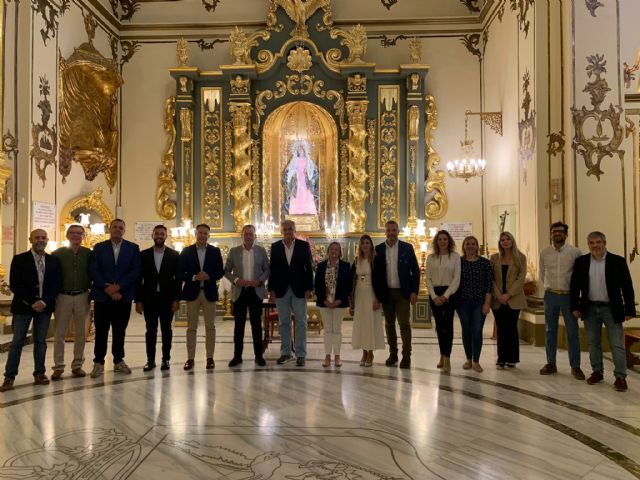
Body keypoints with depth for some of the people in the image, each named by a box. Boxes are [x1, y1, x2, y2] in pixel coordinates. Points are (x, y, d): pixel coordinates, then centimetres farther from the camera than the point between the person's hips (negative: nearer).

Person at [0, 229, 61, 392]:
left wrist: (44, 301, -10)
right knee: (17, 342, -1)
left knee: (40, 341, 7)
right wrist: (31, 302, -12)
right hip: (23, 306, -2)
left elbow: (57, 283, 3)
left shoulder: (53, 261, 7)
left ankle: (39, 374, 14)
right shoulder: (19, 259, 0)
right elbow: (14, 285, -5)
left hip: (45, 306, 2)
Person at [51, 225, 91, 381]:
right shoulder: (57, 254, 0)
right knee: (59, 333, 1)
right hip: (63, 297, -1)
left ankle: (77, 365, 16)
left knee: (81, 333, 7)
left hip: (82, 297, 1)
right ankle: (58, 367, 9)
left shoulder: (88, 254, 3)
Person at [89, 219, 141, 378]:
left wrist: (118, 287, -11)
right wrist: (107, 288, -12)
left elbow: (136, 271, -3)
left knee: (120, 330, 9)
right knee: (101, 331, 2)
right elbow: (93, 271, -1)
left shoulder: (133, 248, 6)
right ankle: (98, 362, 11)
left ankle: (119, 361, 20)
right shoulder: (99, 247, 6)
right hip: (102, 296, 0)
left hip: (123, 296, 1)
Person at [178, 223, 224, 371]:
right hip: (192, 292, 0)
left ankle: (210, 358, 11)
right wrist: (193, 277, -15)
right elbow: (180, 273, 1)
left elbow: (220, 271, 3)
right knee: (191, 327, 4)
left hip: (209, 292, 0)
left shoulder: (215, 251, 5)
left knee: (210, 326, 4)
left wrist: (209, 277, -14)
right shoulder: (186, 251, 4)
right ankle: (190, 358, 10)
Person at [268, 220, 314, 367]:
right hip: (281, 290, 2)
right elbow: (272, 269, 5)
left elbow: (308, 267, 0)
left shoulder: (304, 245, 1)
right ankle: (285, 353, 19)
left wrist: (309, 288, -6)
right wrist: (271, 289, 0)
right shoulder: (275, 246, 5)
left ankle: (300, 354, 9)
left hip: (299, 289, -1)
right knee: (284, 323, 9)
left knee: (301, 322, 2)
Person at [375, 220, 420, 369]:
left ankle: (406, 356, 2)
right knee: (389, 324, 9)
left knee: (404, 324, -5)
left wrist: (414, 291, -7)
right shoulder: (379, 249, 4)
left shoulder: (407, 248, 0)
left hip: (402, 292, -2)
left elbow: (415, 270, 0)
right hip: (386, 293, 2)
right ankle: (393, 354, 20)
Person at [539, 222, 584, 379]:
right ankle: (551, 363, 18)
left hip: (569, 295, -2)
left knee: (572, 332, 2)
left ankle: (575, 366, 11)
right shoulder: (544, 252, 1)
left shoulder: (575, 252, -6)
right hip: (550, 295, 2)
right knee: (550, 331, 8)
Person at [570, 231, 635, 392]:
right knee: (593, 343, 11)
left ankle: (620, 377, 9)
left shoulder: (618, 261, -6)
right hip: (590, 309, 3)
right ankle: (597, 372, 24)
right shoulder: (581, 262, 1)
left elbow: (627, 287, -4)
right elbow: (574, 286, 5)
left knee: (617, 344, 0)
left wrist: (629, 310, -7)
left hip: (612, 309, -3)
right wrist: (575, 307, 1)